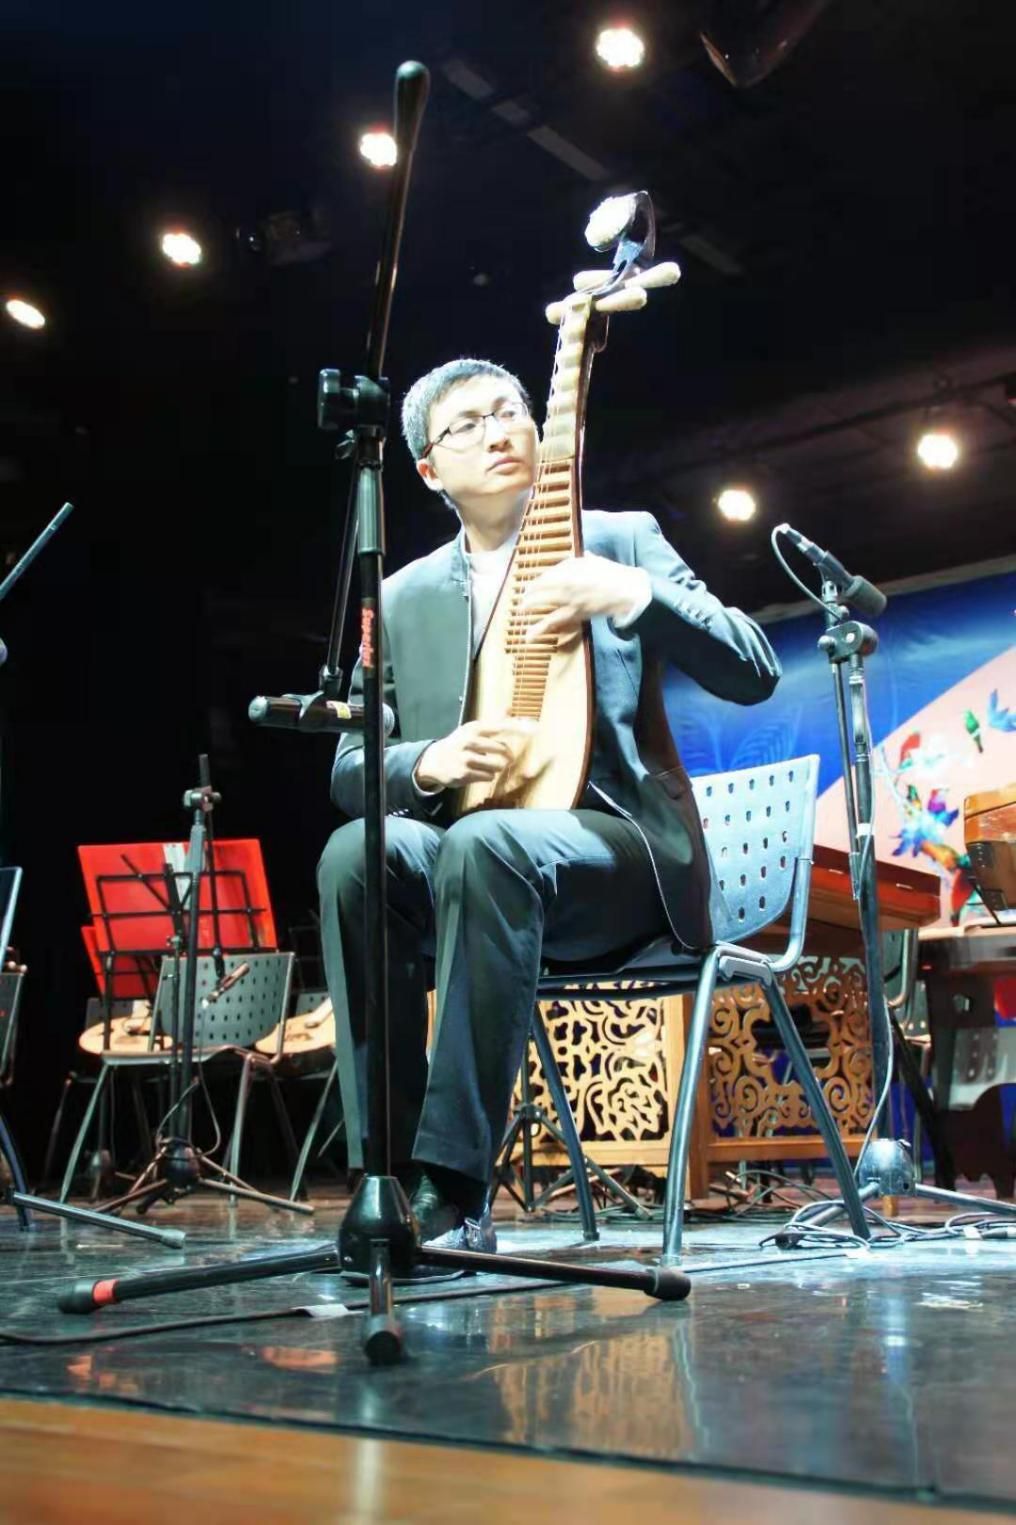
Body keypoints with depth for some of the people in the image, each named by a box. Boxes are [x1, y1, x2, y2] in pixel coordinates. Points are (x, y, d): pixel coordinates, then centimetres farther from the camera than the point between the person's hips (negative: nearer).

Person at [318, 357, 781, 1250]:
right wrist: (427, 763, -14)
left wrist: (629, 595, -18)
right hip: (467, 856, 3)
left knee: (484, 844, -36)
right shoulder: (402, 597, 15)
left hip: (615, 848, -3)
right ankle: (388, 1184, -26)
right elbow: (350, 768, 10)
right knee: (354, 855, -30)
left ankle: (454, 1191, -34)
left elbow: (753, 673, -2)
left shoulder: (620, 540, 8)